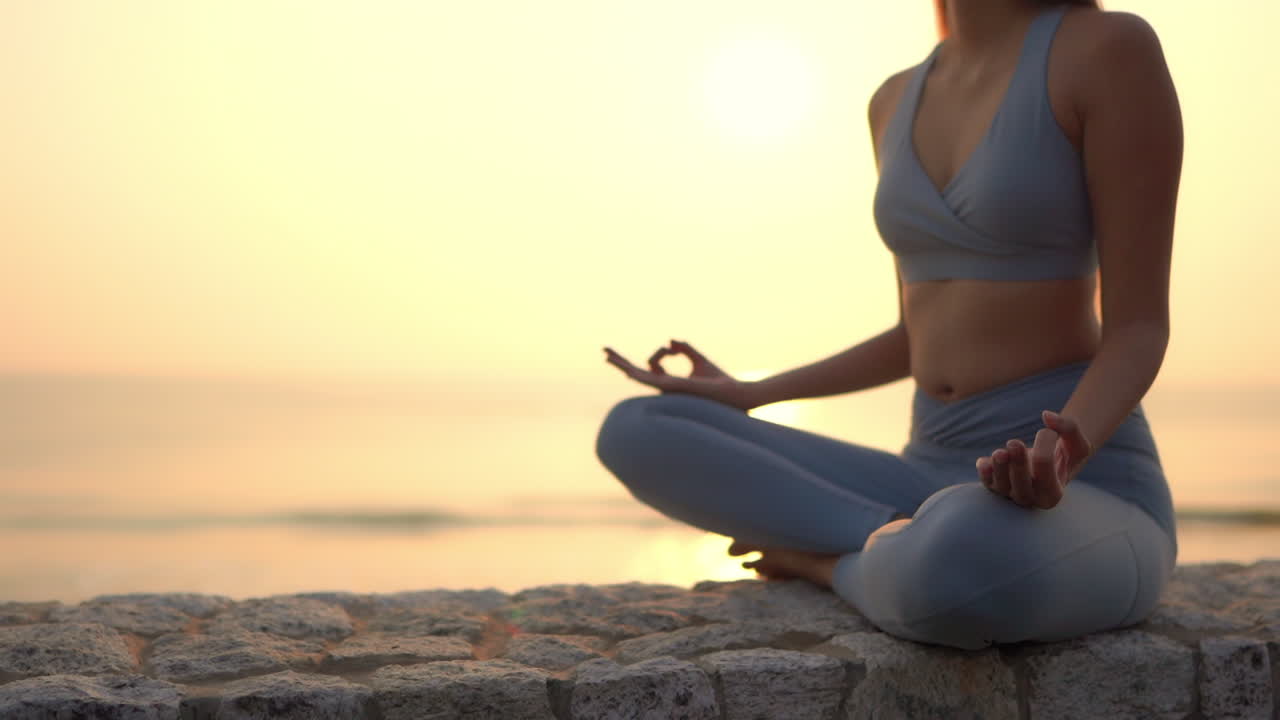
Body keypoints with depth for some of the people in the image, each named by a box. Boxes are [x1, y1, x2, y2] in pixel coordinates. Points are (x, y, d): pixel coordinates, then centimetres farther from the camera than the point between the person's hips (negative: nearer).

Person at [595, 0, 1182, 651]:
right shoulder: (897, 102, 12)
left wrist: (1059, 462, -32)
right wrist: (746, 396, 19)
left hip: (1091, 505, -6)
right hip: (939, 487, 6)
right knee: (635, 432, -5)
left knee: (959, 567, -43)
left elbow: (1140, 329, -12)